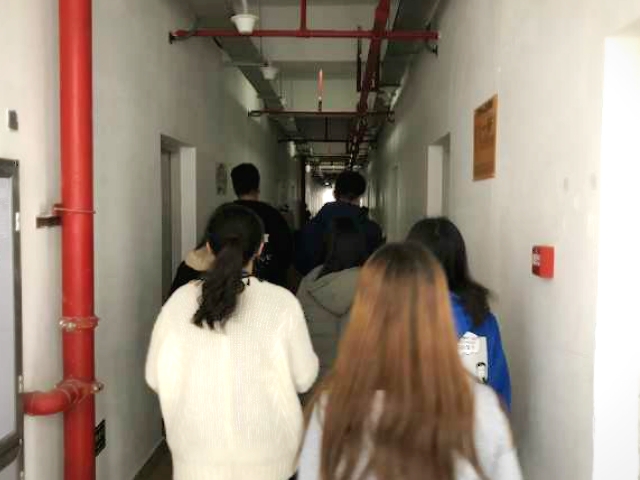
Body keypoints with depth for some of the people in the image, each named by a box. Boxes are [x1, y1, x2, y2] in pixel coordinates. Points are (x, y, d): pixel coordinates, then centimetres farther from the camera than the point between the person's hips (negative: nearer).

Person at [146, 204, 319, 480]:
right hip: (264, 454, -1)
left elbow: (156, 377, -2)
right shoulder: (281, 302, -14)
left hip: (196, 450, 2)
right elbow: (304, 378, -6)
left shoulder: (180, 301, -9)